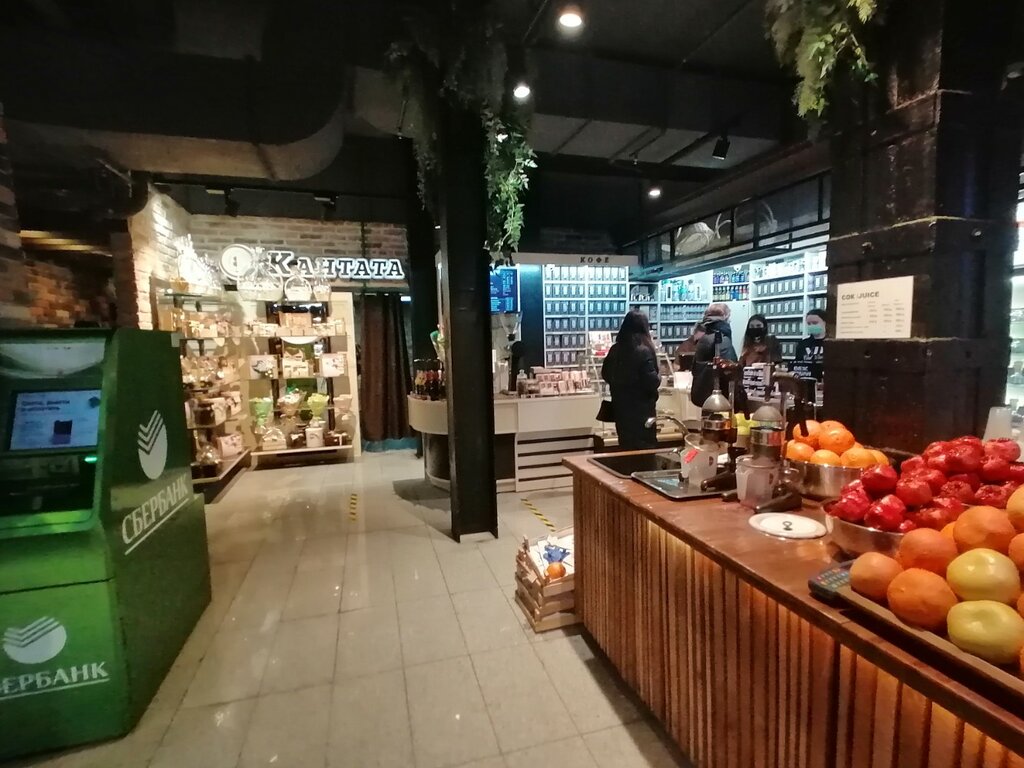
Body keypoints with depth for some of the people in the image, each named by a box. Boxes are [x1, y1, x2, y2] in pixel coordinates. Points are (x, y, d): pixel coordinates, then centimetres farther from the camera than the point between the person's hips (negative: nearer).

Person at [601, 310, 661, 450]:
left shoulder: (615, 349, 2)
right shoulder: (644, 351, -18)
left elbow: (606, 375, 13)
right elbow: (651, 382, -20)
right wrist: (659, 378, 0)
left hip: (620, 406, 7)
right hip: (641, 408, -6)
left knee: (626, 446, 17)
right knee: (645, 448, 4)